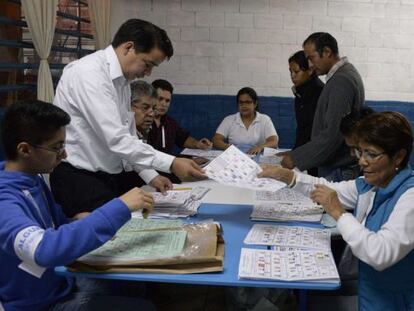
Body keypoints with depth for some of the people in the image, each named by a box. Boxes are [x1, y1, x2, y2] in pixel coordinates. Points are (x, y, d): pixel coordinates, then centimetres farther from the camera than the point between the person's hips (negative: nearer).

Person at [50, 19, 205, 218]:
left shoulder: (121, 81, 8)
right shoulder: (89, 73, -19)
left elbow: (128, 135, 16)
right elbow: (116, 139, -26)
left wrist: (150, 176, 9)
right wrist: (171, 163, -25)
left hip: (108, 177, 8)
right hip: (79, 180, -8)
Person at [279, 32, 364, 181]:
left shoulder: (341, 81, -19)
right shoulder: (345, 73, 13)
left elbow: (332, 134, -25)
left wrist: (296, 159, -19)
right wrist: (295, 153, 13)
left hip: (339, 171, -9)